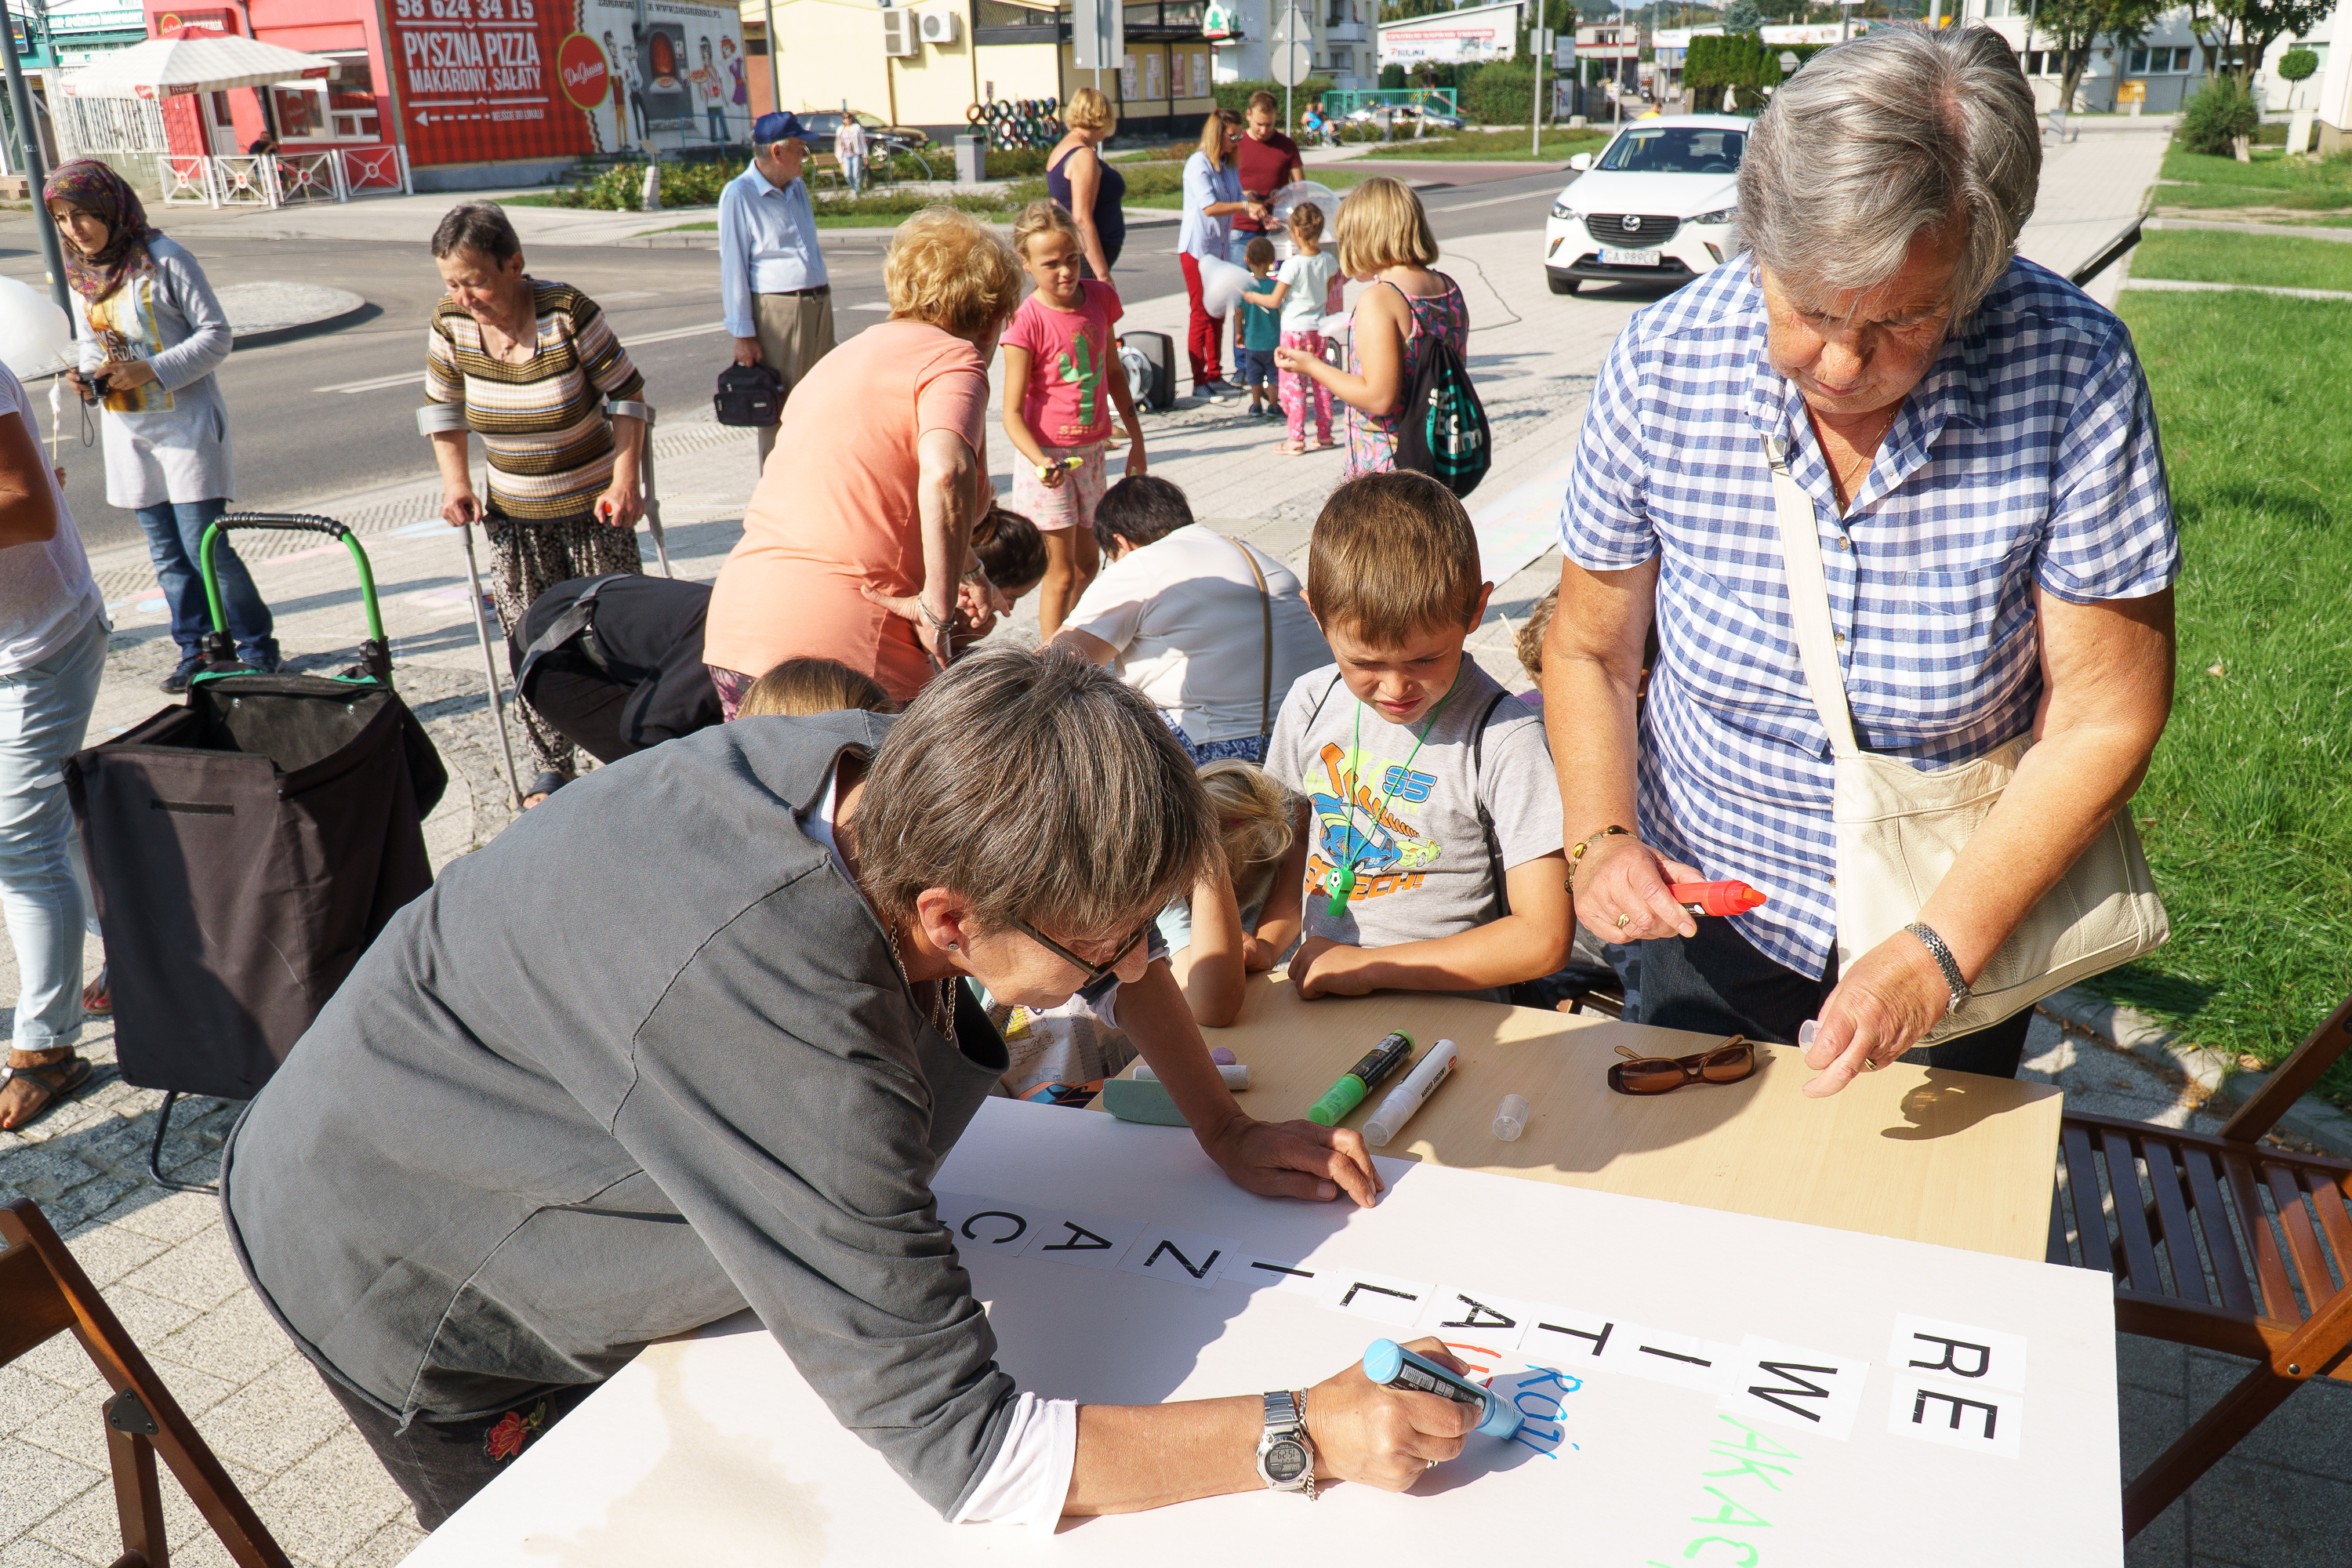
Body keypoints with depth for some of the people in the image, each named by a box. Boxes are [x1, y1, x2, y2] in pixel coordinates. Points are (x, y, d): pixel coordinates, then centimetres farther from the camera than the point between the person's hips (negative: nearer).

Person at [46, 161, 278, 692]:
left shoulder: (163, 260, -11)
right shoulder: (81, 274, 8)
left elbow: (217, 334, -12)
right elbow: (91, 340, 19)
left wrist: (153, 370, -21)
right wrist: (85, 374, -4)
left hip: (185, 424, -6)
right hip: (127, 433, 6)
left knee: (204, 547, -8)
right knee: (167, 553, 10)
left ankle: (257, 644, 7)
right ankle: (195, 649, 20)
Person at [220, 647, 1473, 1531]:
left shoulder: (890, 777, -25)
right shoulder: (782, 1032, -46)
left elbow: (1109, 916, -1)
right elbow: (965, 1452, -40)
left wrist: (1227, 1130, -5)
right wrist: (1301, 1437, -35)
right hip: (398, 1277, -6)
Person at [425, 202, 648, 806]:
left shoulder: (567, 312, -20)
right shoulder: (451, 323, -8)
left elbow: (627, 394, -11)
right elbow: (442, 407, 8)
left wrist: (626, 482, -16)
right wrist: (455, 483, -1)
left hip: (593, 507, -3)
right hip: (513, 516, 3)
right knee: (532, 645, 4)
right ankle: (551, 769, 18)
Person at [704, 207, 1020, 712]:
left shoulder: (852, 351, 23)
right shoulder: (953, 357, -2)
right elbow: (946, 471, -23)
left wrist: (957, 577, 16)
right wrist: (938, 608, -16)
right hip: (842, 642, -8)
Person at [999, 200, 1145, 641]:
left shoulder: (1100, 297, 0)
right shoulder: (1027, 323, -18)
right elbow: (1012, 412, -18)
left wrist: (1136, 438, 15)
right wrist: (1041, 461, -35)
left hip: (1091, 451, 6)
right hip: (1049, 457, -6)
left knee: (1088, 564, 18)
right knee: (1061, 572, -2)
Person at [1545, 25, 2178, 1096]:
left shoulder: (2071, 367, -23)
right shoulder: (1660, 365, -19)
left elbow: (2105, 718, -17)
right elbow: (1588, 649, -6)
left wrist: (1940, 952, -24)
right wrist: (1600, 839, -22)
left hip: (1965, 912, 0)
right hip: (1704, 897, 1)